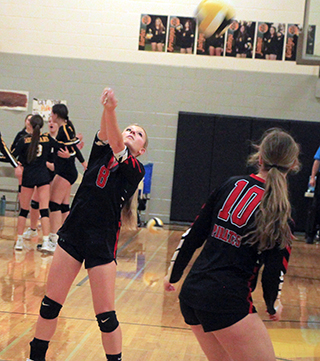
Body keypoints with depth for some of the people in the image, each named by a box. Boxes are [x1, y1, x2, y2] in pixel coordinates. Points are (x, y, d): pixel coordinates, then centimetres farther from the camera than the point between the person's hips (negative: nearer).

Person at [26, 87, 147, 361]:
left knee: (106, 316, -5)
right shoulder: (101, 153, 10)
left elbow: (116, 147, -19)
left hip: (103, 241, -4)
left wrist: (112, 109, -36)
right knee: (50, 304, 6)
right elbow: (105, 135, -11)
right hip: (73, 233, 4)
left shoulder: (135, 170, -1)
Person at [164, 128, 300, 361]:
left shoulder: (232, 185, 5)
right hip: (228, 302, -7)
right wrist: (273, 307, 12)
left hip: (192, 292, 7)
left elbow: (194, 234, 8)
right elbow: (274, 271, -7)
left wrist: (173, 274, 21)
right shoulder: (280, 211, -9)